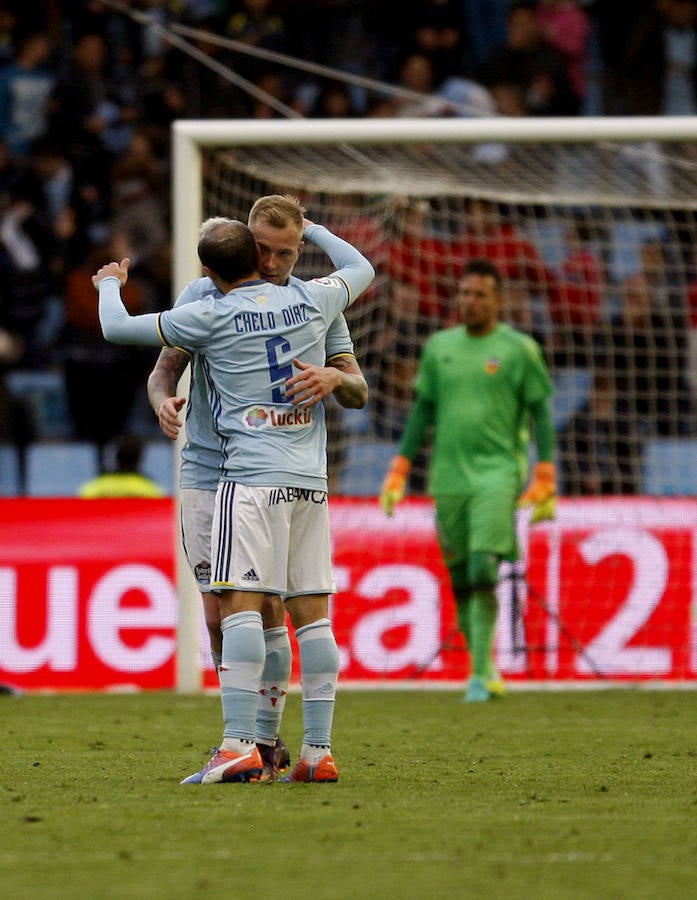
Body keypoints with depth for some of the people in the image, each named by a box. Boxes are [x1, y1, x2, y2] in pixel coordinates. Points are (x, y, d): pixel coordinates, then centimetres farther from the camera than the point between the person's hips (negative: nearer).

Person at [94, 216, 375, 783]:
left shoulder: (212, 317, -1)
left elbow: (118, 328, 7)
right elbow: (361, 269, 33)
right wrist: (308, 227, 45)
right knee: (311, 613, 5)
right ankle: (319, 752, 3)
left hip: (252, 475, -5)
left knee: (241, 604, -11)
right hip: (311, 480, 5)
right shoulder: (311, 300, 11)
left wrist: (109, 285, 28)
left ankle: (241, 746, -21)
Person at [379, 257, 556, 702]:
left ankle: (481, 674, -13)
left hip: (497, 471, -4)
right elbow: (423, 411, 17)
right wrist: (399, 472, 10)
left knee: (483, 569, -17)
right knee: (461, 581, 4)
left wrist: (545, 482, -6)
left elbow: (541, 413, 1)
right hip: (448, 477, 4)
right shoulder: (440, 347, 12)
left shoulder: (518, 349, 1)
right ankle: (486, 671, 17)